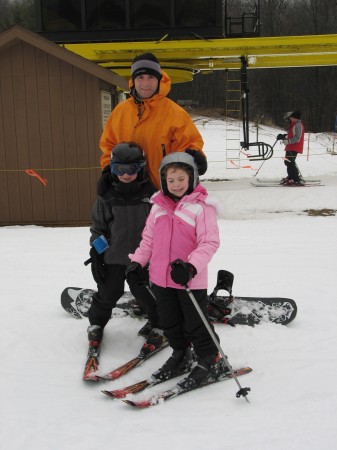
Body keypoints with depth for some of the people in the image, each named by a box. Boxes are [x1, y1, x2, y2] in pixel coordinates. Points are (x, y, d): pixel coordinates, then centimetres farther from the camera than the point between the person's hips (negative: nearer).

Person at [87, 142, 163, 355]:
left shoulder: (151, 193, -5)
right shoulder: (107, 196, -3)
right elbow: (99, 226, 6)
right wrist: (96, 251, 3)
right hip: (113, 257, 1)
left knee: (147, 294, 6)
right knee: (108, 293, 11)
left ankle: (158, 328, 25)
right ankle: (96, 323, 35)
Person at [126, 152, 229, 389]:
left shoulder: (201, 206, -13)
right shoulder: (159, 206, 5)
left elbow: (210, 242, -16)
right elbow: (148, 238, 15)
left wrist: (191, 266, -27)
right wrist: (137, 261, 8)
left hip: (191, 280, -6)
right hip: (161, 278, 6)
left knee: (195, 324, 5)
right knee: (170, 322, 19)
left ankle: (211, 361, 23)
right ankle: (181, 355, 39)